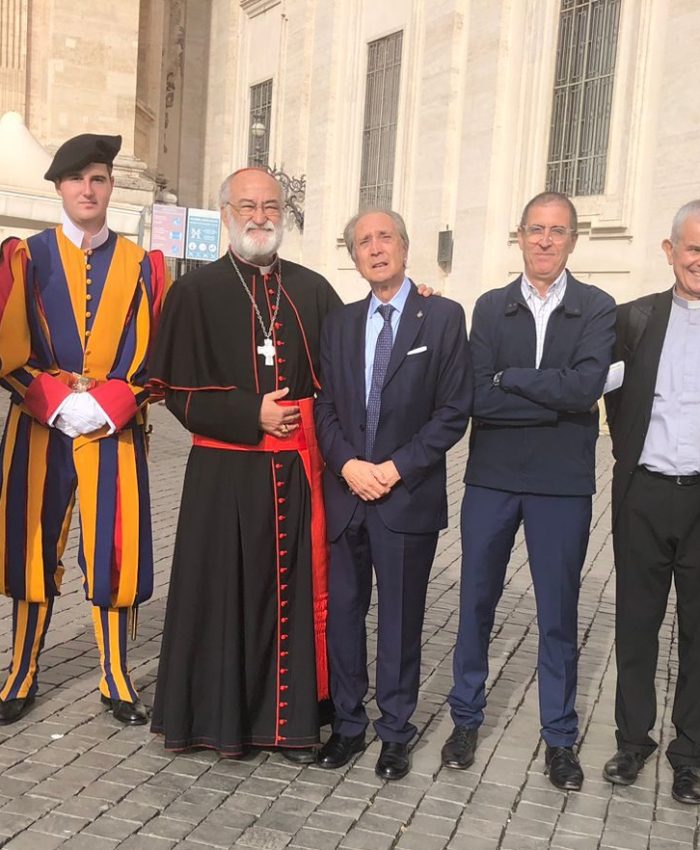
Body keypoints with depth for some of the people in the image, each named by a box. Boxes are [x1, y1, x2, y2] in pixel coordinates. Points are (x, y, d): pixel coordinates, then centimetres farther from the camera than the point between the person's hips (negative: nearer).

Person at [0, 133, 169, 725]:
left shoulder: (142, 265, 5)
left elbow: (154, 355, 3)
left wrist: (107, 405, -10)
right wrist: (57, 402, -13)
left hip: (117, 434, 0)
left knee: (115, 553, 3)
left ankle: (116, 680, 18)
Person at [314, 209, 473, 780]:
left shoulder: (443, 317, -2)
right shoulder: (339, 324, 10)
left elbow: (455, 410, -6)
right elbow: (325, 407, 8)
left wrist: (396, 467, -12)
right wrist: (348, 464, -9)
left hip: (409, 496, -3)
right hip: (345, 493, 4)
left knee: (401, 620, 7)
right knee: (342, 613, 10)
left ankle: (395, 733, 23)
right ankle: (348, 725, 26)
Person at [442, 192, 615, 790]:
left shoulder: (597, 310, -1)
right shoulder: (491, 307, 3)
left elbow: (587, 385, -19)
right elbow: (479, 398, -10)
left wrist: (509, 378, -12)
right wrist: (562, 401, -13)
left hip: (562, 482, -1)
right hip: (492, 477, 2)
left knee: (559, 613, 9)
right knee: (476, 602, 11)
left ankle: (560, 737, 25)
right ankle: (466, 719, 30)